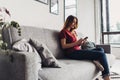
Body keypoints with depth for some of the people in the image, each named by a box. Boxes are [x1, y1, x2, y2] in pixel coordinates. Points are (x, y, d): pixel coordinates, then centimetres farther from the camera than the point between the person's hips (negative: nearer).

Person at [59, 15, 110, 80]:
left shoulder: (74, 32, 23)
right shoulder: (63, 32, 0)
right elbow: (63, 46, -10)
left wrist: (81, 43, 0)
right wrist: (77, 43, -14)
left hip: (78, 50, 8)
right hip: (72, 53, -8)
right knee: (101, 54, -16)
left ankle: (96, 60, -23)